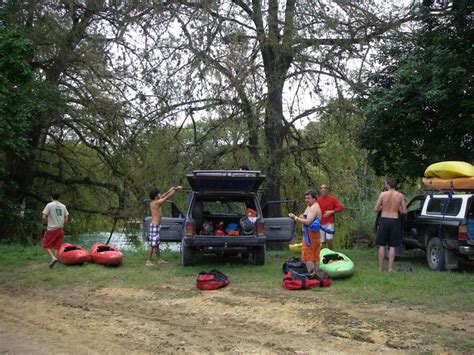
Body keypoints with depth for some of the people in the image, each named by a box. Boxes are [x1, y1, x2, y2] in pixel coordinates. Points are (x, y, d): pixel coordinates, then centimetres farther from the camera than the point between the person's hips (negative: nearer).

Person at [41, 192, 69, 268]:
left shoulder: (49, 205, -8)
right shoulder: (63, 206, 6)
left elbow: (44, 217, -13)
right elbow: (66, 218, 7)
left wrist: (47, 222, 6)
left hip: (51, 228, -4)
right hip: (60, 228, 4)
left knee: (46, 245, 9)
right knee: (56, 247, 10)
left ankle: (53, 257, -12)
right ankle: (54, 263, 8)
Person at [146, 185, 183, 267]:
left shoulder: (153, 202, 9)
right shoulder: (156, 203, -16)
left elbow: (162, 196, 22)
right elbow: (167, 197, -14)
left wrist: (170, 190, 21)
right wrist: (176, 189, -5)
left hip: (156, 225, 10)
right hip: (154, 225, -10)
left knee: (157, 244, 16)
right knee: (152, 245, -8)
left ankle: (159, 259, 25)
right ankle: (148, 261, -6)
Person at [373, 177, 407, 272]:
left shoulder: (383, 194, -7)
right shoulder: (400, 196, -4)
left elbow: (375, 209, -5)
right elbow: (404, 211, 1)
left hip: (384, 220, -1)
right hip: (394, 221, 1)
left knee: (382, 245, 8)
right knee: (392, 246, 7)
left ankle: (380, 267, 11)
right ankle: (390, 268, 5)